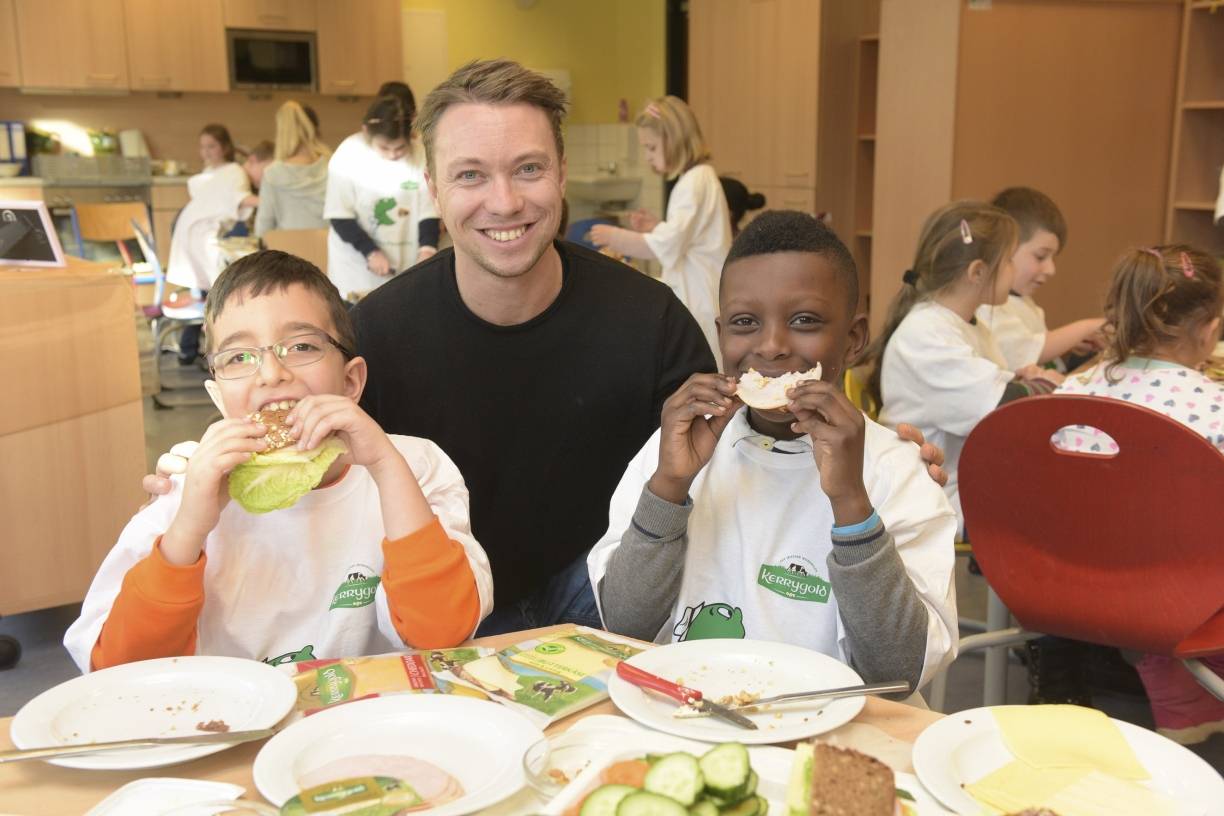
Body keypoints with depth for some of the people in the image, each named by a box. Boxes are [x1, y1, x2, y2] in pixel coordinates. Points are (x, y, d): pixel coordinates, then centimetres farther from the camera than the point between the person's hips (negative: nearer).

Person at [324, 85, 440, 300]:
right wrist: (371, 252, -16)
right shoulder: (347, 156, -11)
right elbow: (340, 216, -7)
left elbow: (428, 211, -1)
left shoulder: (421, 155, -8)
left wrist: (427, 248, -16)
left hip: (405, 270, 1)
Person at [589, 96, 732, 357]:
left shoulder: (695, 181, -15)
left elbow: (666, 246, -21)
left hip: (700, 299, -9)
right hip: (696, 295, 9)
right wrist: (657, 228, 8)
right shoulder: (700, 177, 15)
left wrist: (614, 237, -11)